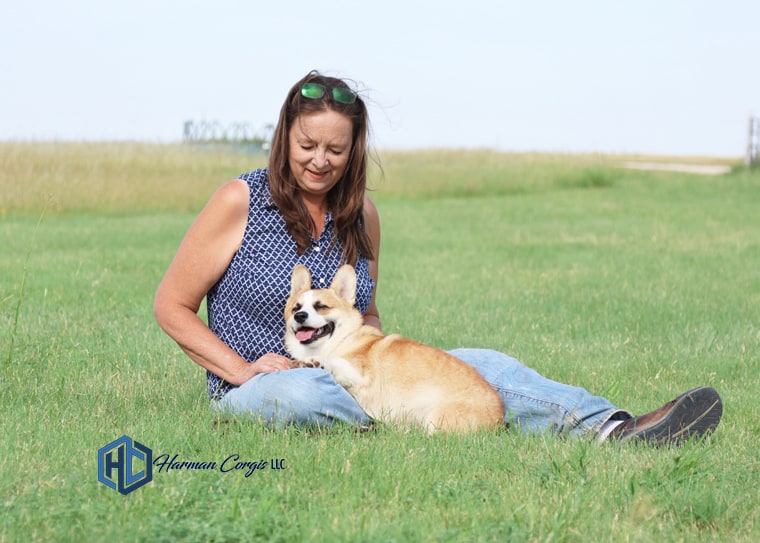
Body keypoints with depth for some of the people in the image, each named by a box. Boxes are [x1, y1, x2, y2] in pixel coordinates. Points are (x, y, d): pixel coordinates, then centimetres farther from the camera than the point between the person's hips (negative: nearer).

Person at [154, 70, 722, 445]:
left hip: (346, 375, 4)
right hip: (258, 387, -4)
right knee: (303, 393, -44)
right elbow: (172, 305, -4)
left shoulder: (361, 214, 9)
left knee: (476, 365, -18)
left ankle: (613, 429, -34)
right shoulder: (241, 201, -7)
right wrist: (243, 369, -15)